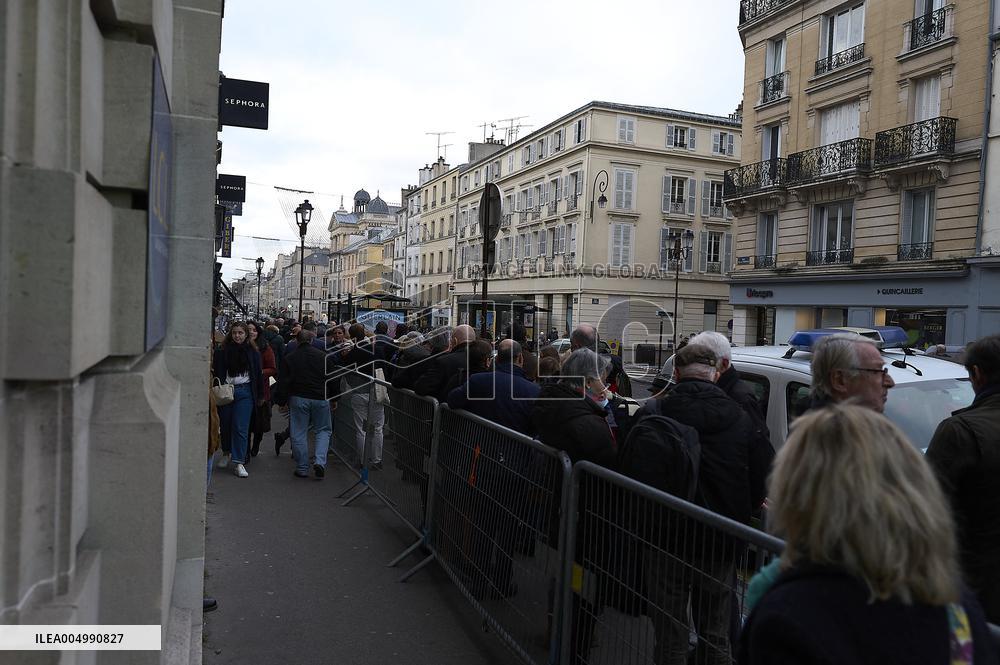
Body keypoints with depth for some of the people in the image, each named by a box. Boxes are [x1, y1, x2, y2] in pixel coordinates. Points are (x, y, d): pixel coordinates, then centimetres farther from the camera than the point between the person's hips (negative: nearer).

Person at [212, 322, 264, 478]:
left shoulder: (252, 352, 4)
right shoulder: (223, 351, 2)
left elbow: (258, 374, 8)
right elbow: (217, 372, 2)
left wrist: (260, 396, 8)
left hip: (244, 391, -1)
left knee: (241, 428, -5)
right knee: (225, 424, 12)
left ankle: (239, 462, -1)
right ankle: (226, 452, 36)